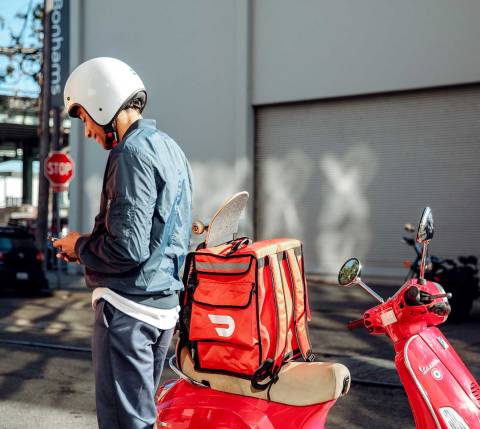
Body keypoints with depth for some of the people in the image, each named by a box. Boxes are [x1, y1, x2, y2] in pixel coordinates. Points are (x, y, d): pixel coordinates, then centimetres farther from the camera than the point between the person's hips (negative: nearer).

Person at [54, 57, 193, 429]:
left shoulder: (133, 152, -15)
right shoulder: (170, 149, 15)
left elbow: (128, 248, -22)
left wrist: (80, 246, -4)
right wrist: (91, 243, 16)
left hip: (129, 306, -10)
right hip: (165, 302, 10)